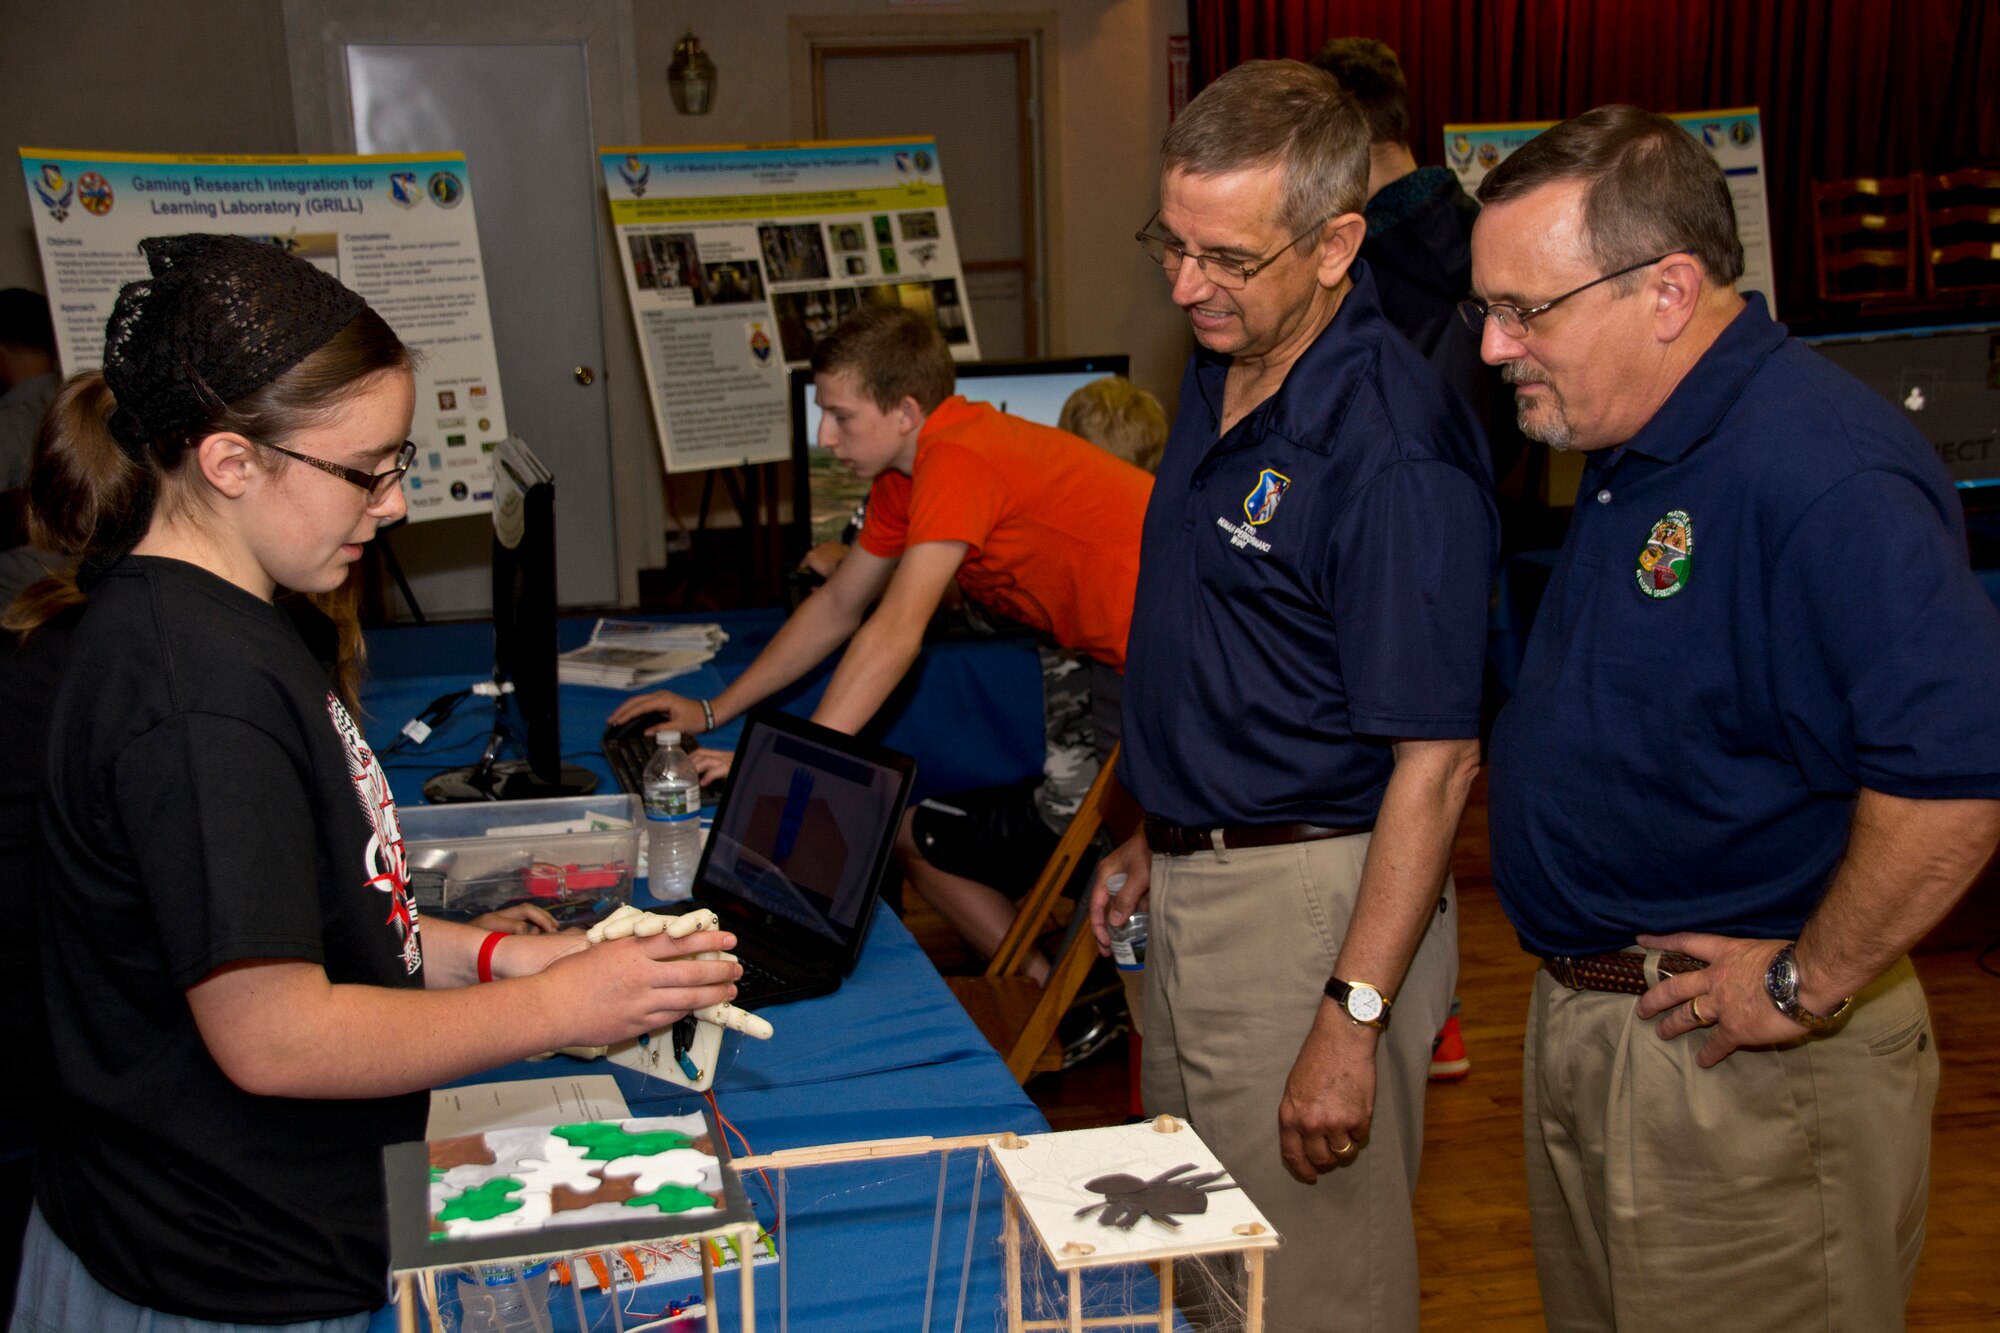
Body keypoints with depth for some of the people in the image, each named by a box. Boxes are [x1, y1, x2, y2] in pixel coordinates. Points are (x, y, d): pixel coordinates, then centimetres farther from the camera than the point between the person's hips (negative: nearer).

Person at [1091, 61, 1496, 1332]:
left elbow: (1436, 763, -23)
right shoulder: (1221, 369, 6)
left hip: (1312, 900, -9)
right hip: (1193, 887, 9)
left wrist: (1352, 1020, -24)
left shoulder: (1393, 448, -23)